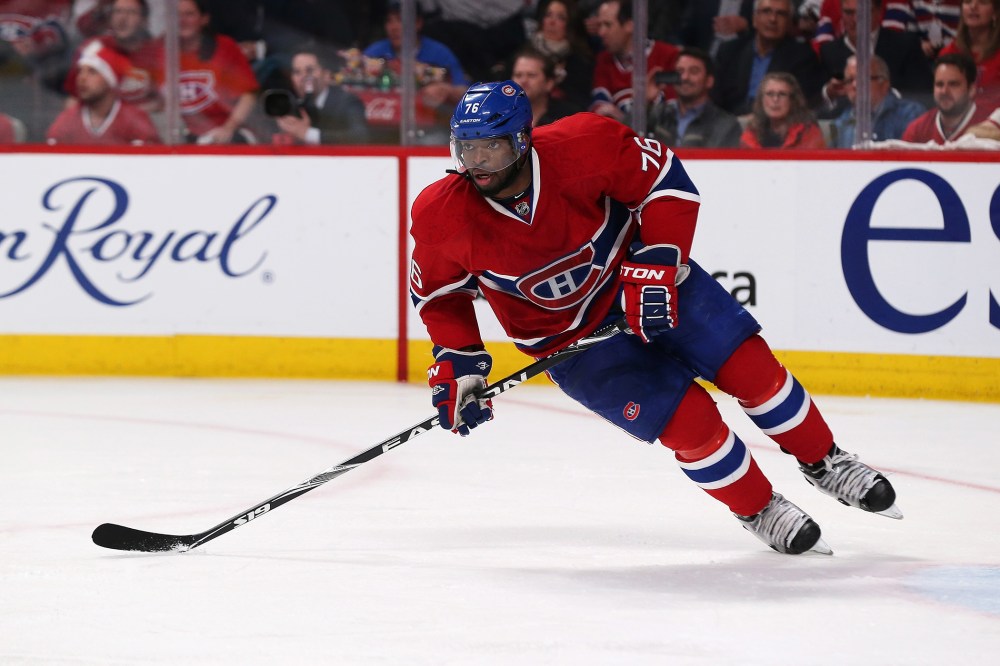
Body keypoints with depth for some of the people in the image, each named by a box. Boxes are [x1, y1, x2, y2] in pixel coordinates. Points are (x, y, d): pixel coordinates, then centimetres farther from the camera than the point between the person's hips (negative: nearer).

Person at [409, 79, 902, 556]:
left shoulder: (582, 146, -29)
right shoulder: (441, 217, -23)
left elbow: (664, 179, -15)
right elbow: (438, 292, -3)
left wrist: (655, 265, -21)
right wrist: (456, 365, -11)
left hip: (643, 280, 1)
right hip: (569, 335, 0)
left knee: (749, 365, -3)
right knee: (689, 421, -13)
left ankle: (823, 463, 24)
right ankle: (758, 510, 12)